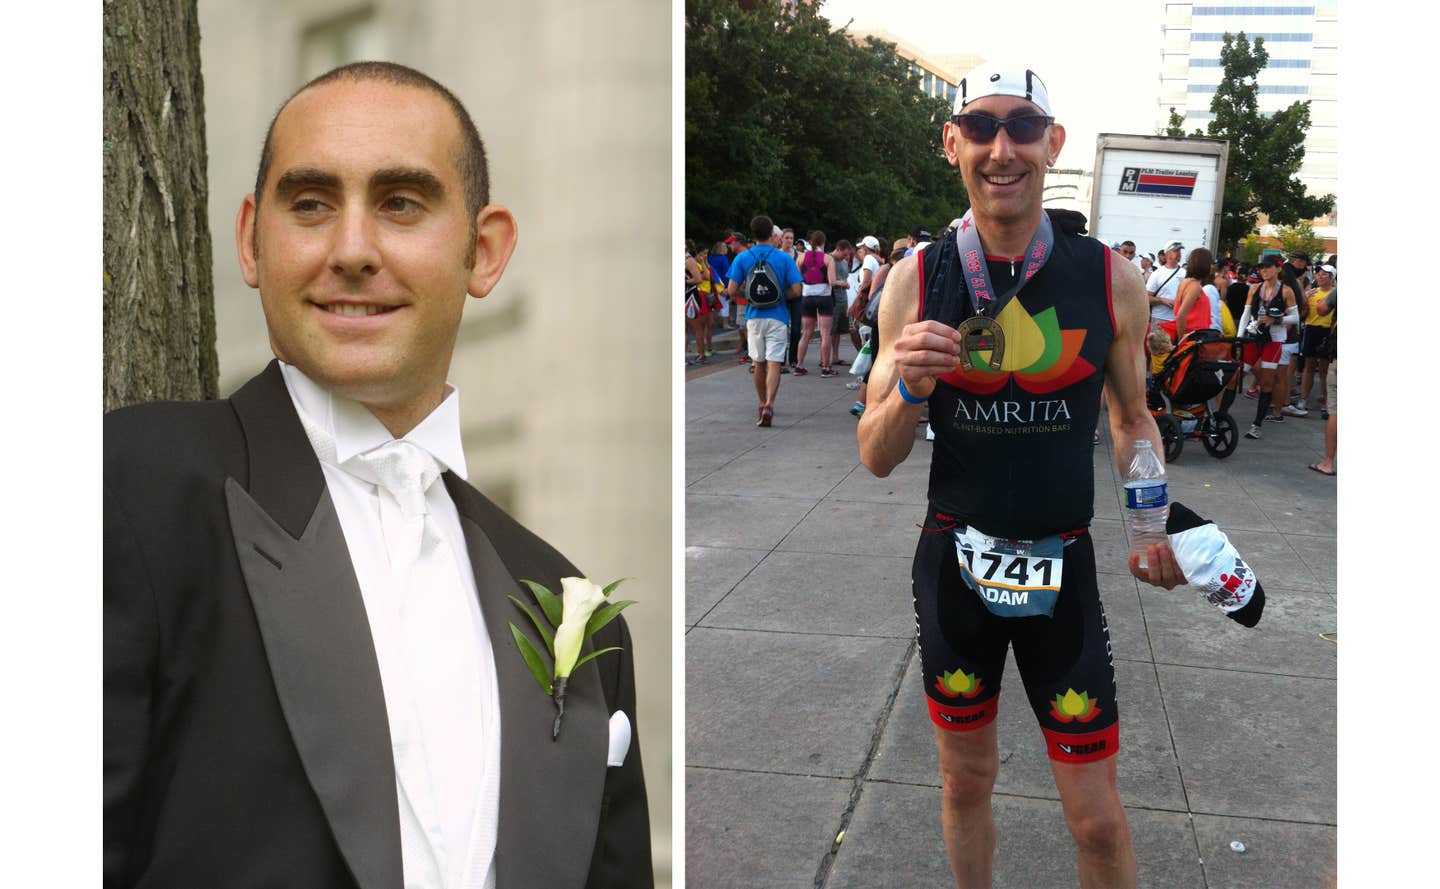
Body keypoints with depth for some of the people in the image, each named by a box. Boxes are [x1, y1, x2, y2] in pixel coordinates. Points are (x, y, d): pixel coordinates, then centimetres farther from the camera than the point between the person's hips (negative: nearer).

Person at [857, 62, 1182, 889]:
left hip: (1065, 565, 0)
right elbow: (877, 459, -3)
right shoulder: (915, 280, -7)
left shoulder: (1112, 280, -7)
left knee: (1097, 817, 6)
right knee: (967, 781, 18)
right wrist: (907, 389, -24)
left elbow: (1134, 419, 9)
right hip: (953, 563, 1)